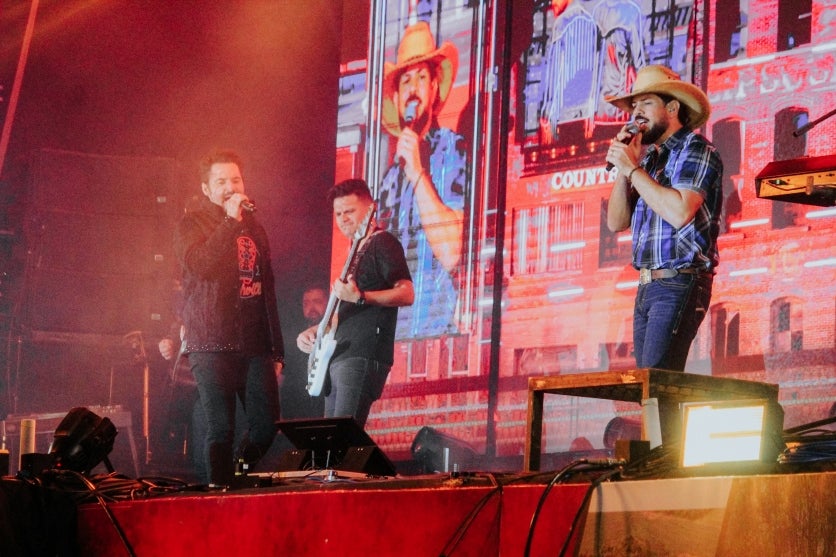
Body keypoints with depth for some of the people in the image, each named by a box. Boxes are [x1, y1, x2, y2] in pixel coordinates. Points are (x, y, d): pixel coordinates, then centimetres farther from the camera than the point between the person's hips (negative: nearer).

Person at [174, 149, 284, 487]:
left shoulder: (253, 227, 19)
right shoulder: (192, 224, 3)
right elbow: (199, 264, -18)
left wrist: (276, 350, 17)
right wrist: (230, 221, -16)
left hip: (254, 345, 5)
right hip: (211, 345, -5)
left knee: (266, 426, -1)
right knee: (221, 430, -8)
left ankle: (238, 481, 20)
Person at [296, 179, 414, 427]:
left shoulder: (382, 243, -4)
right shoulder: (357, 250, 24)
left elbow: (407, 294, -15)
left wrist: (360, 297, -25)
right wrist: (315, 331, 16)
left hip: (363, 357, -10)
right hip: (338, 357, 10)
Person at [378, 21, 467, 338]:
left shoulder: (453, 151, -2)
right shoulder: (390, 176, 16)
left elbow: (451, 252, -13)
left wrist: (417, 173, -13)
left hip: (437, 323, -6)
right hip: (390, 330, 6)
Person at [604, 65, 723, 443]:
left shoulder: (696, 152, -3)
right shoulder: (650, 159, 20)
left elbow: (680, 211, -20)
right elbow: (616, 222, 14)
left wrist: (633, 168, -12)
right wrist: (624, 166, 3)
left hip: (679, 284, -8)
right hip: (648, 285, 8)